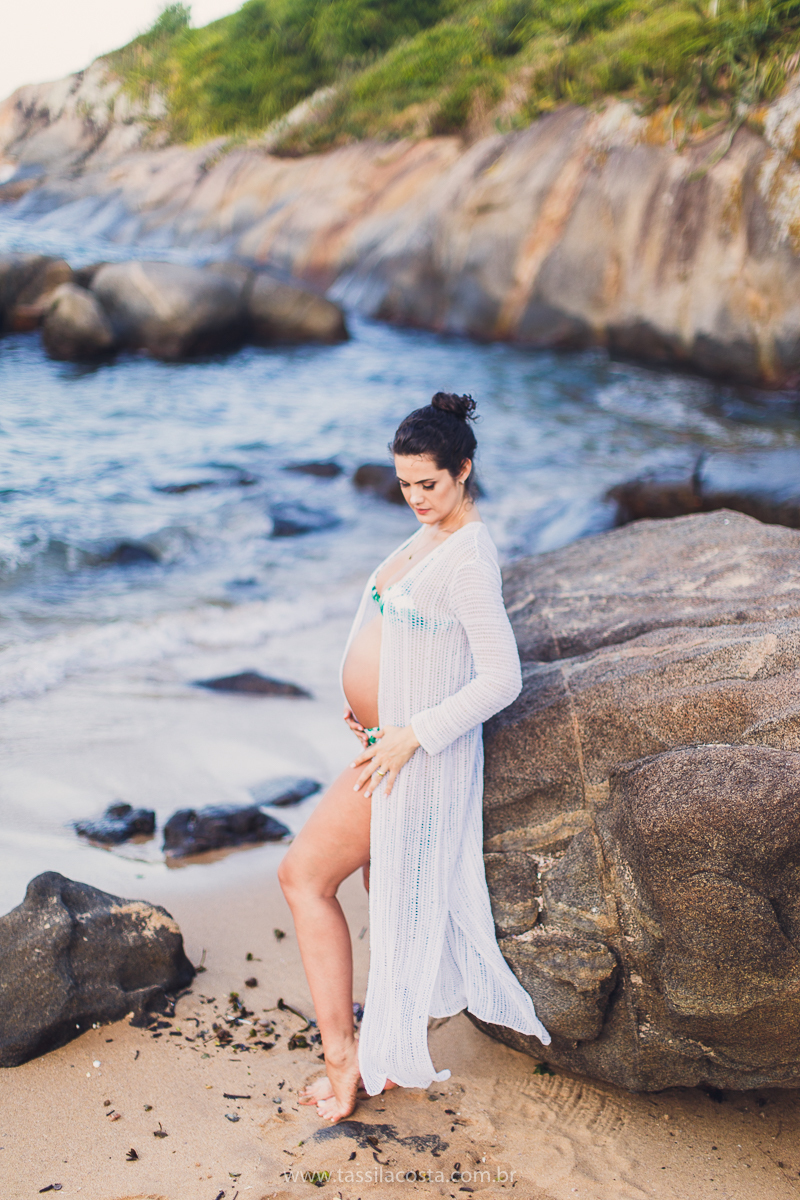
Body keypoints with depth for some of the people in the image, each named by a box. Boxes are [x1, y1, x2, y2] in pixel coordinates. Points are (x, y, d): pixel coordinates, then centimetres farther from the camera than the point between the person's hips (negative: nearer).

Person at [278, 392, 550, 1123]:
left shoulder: (469, 558, -23)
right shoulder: (433, 533, 7)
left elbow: (502, 678, -25)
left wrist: (412, 734, -25)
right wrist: (368, 698, 10)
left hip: (418, 754, -10)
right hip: (391, 742, 10)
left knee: (304, 875, -3)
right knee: (391, 896, 18)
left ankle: (344, 1055, 7)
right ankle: (393, 1058, 33)